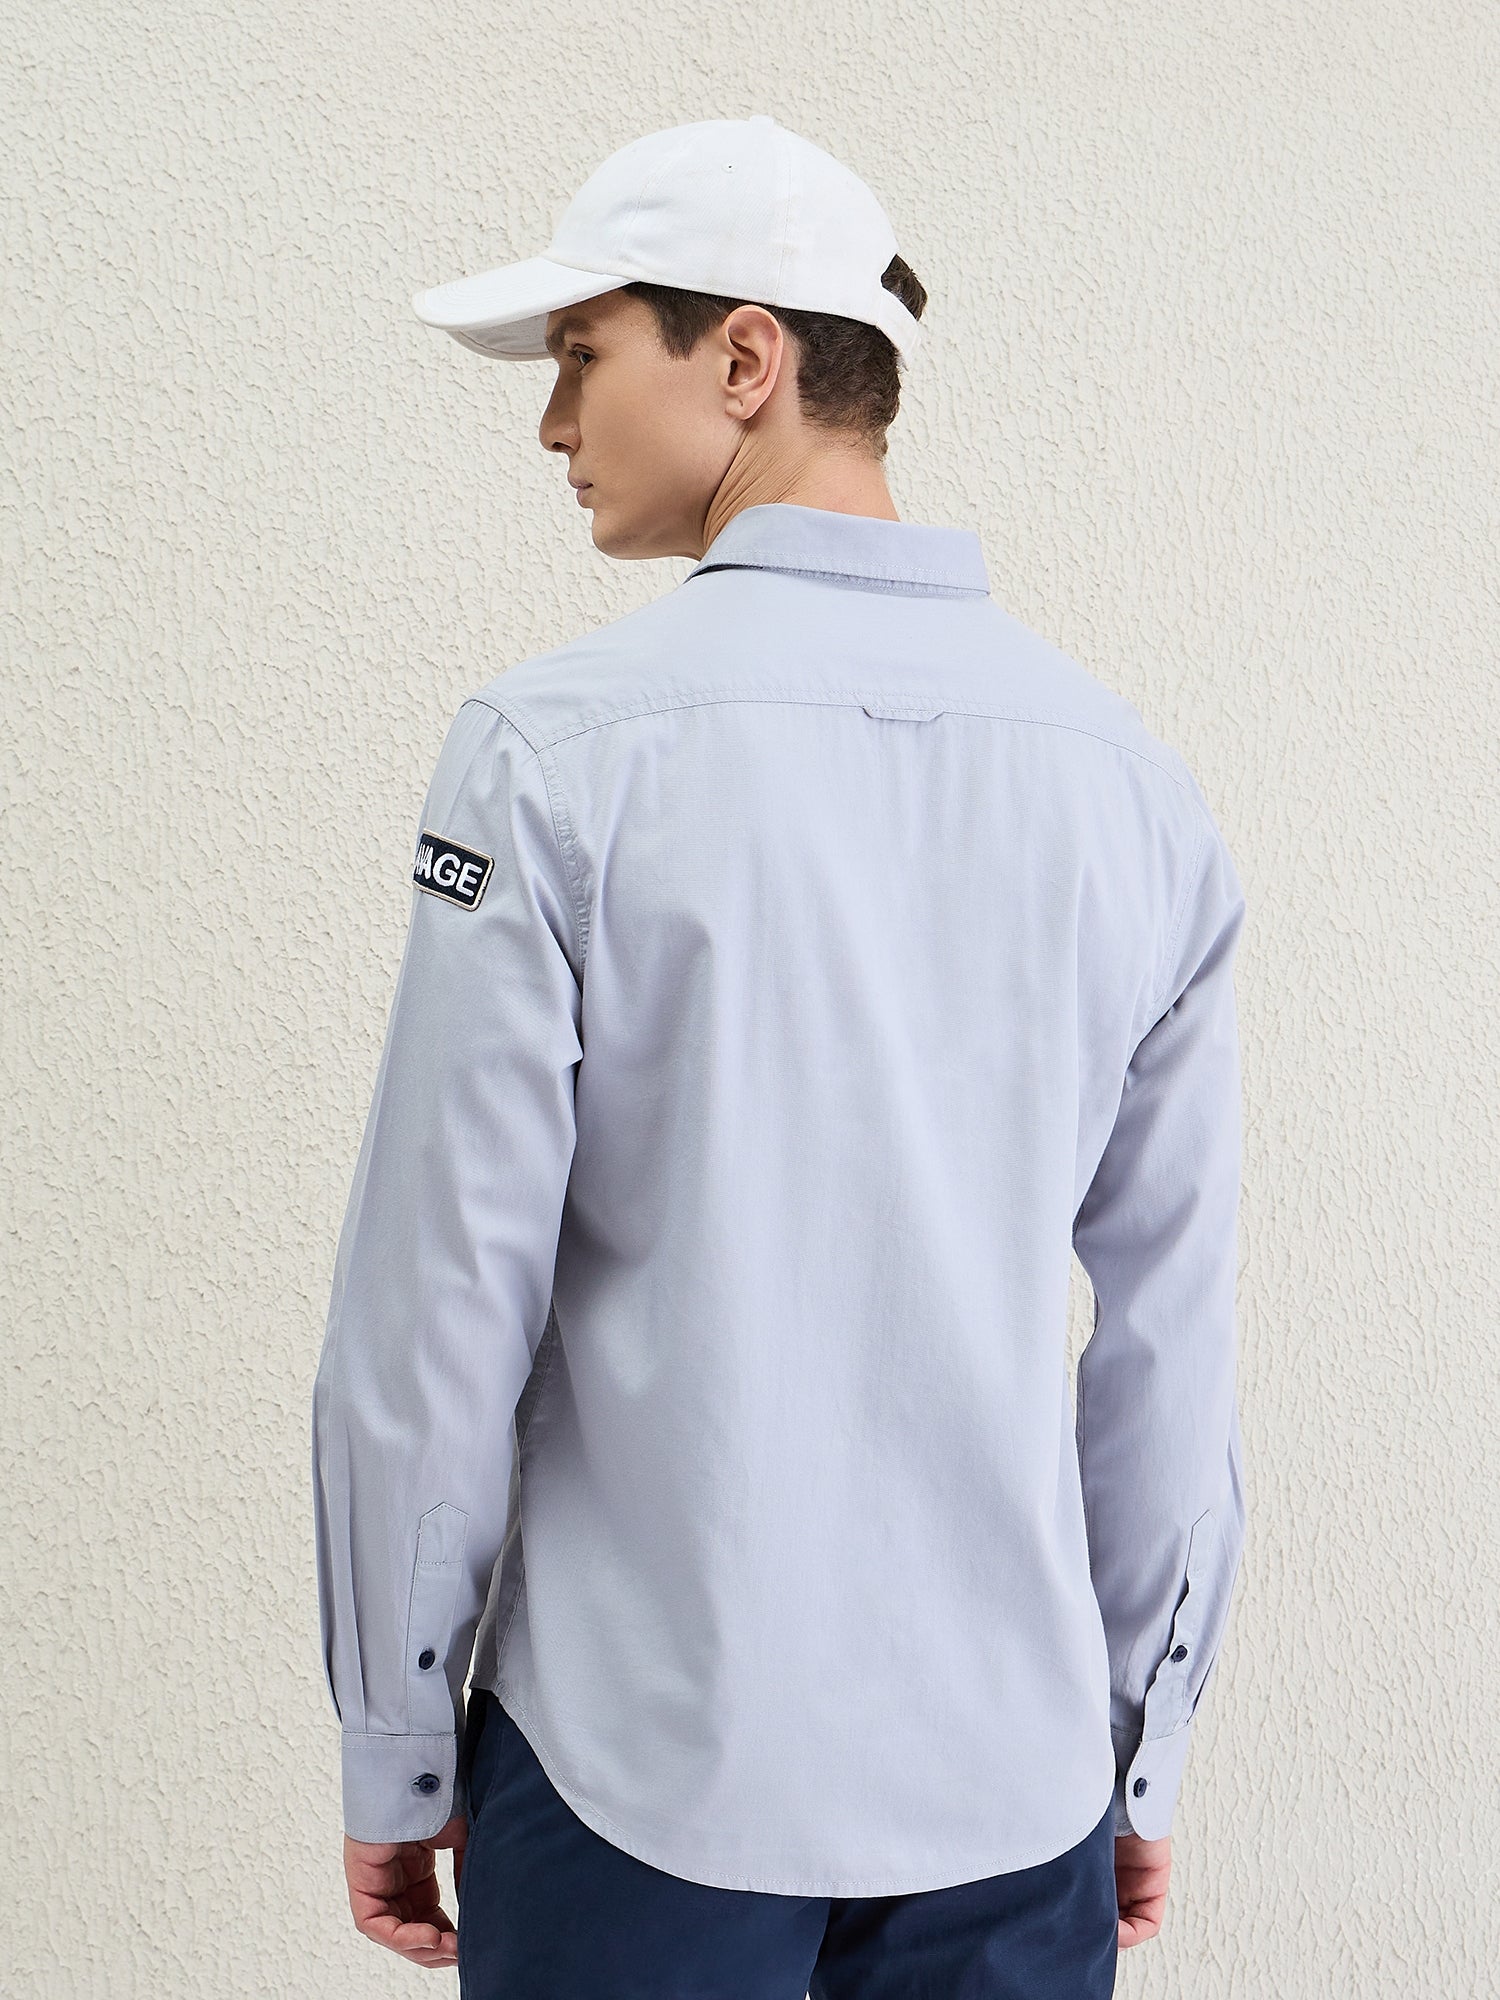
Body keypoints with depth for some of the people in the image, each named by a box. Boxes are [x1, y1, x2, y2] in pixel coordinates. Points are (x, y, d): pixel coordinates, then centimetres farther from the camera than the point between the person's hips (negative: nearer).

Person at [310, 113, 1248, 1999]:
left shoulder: (557, 747, -13)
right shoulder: (1133, 777, -2)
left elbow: (439, 1305, -11)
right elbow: (1176, 1332, 2)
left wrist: (396, 1755, 2)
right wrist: (1141, 1753, 14)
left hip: (643, 1771, -3)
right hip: (1017, 1780, 3)